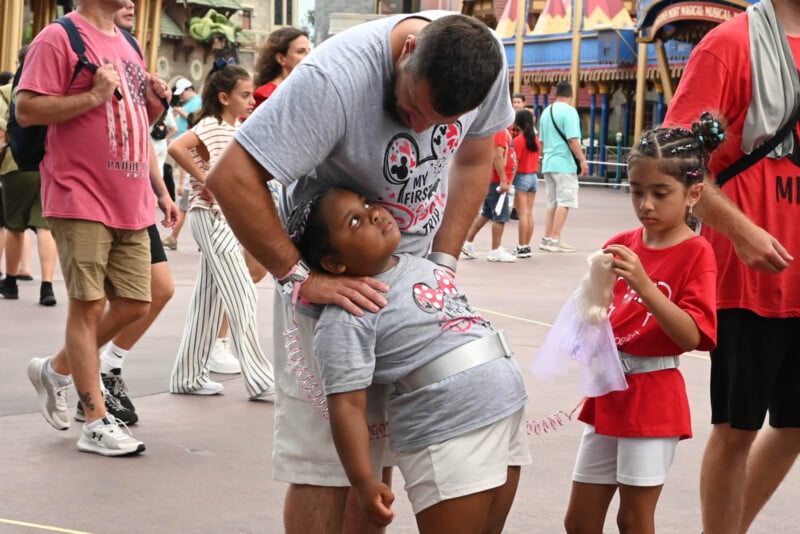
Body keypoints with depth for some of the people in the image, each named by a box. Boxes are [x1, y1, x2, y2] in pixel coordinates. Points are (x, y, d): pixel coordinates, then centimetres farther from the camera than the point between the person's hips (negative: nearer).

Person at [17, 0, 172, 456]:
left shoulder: (127, 44, 17)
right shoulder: (59, 38, -7)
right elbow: (27, 110, -14)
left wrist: (154, 103, 6)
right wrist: (93, 97, -20)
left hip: (131, 204, 8)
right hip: (80, 200, -8)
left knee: (134, 306, 8)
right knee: (89, 306, -3)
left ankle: (57, 369, 30)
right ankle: (97, 424, 4)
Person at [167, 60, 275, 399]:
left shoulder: (238, 127, 13)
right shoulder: (211, 126, -14)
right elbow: (176, 147, -31)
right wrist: (204, 178, -24)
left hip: (228, 219, 9)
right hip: (211, 217, -9)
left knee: (209, 299, 11)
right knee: (242, 297, -8)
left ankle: (189, 377, 18)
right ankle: (259, 380, -4)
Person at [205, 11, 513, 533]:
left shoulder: (485, 58, -15)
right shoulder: (335, 77, -33)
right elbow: (232, 179, -33)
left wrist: (443, 261, -6)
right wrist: (300, 277, -32)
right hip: (329, 268, -5)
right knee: (322, 450, -6)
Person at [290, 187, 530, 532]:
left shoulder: (421, 264, 11)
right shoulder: (348, 317, -16)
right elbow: (347, 405, -20)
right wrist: (363, 480, -26)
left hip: (505, 417, 8)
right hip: (447, 439, -8)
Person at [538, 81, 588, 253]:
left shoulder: (546, 112, 13)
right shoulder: (569, 111, -10)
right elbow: (572, 139, -18)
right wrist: (582, 160, -14)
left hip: (548, 162, 8)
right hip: (564, 163, -8)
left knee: (552, 202, 13)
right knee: (565, 202, -3)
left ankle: (546, 239, 13)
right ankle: (555, 240, -6)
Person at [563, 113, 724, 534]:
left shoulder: (695, 253, -10)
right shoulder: (620, 246, 5)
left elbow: (692, 336, -20)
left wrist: (643, 285, -31)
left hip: (652, 398, -6)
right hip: (607, 392, 6)